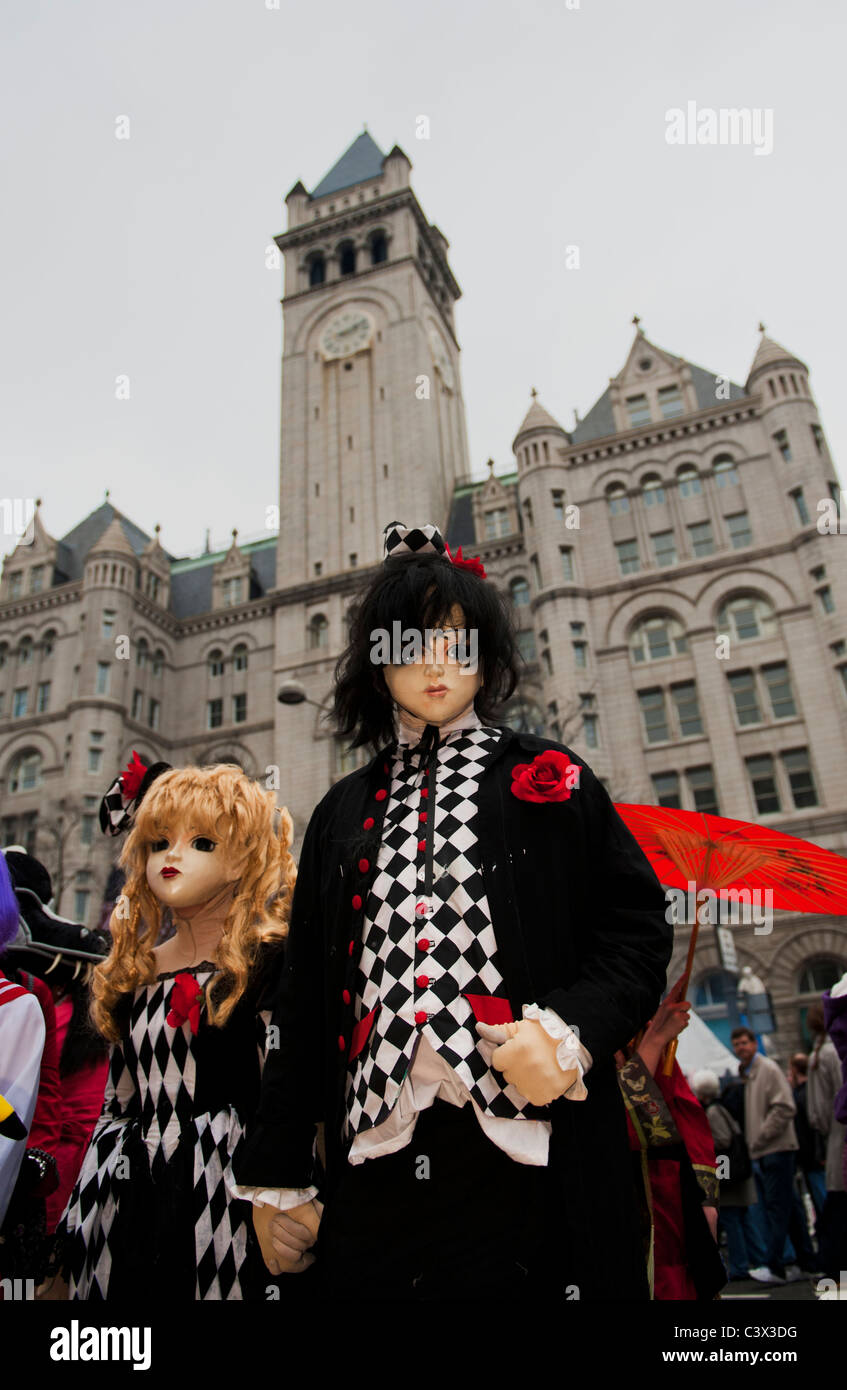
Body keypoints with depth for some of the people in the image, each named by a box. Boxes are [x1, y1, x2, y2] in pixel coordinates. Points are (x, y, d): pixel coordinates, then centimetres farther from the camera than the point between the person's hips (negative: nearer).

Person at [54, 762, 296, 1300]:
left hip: (223, 1196, -5)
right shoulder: (135, 973, 11)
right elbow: (117, 1107, 16)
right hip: (128, 1210, 6)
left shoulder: (266, 962, -7)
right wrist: (80, 1213, 13)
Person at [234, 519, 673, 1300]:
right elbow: (306, 999, 13)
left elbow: (639, 926, 1)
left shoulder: (547, 781, 6)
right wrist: (276, 1174, 10)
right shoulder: (345, 813, 13)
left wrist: (573, 1030, -17)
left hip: (526, 1154, -2)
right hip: (379, 1161, 3)